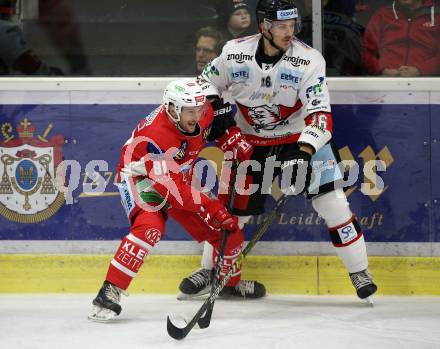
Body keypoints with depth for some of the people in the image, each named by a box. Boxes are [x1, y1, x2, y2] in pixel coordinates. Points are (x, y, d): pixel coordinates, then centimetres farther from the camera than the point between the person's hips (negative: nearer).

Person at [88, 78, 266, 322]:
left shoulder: (203, 113, -17)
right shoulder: (155, 135, -38)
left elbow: (218, 124, 12)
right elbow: (171, 187, -39)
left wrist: (235, 142, -3)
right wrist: (208, 207, -41)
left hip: (181, 178, 7)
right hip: (141, 177, -7)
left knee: (229, 229, 5)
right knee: (150, 228, -35)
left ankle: (229, 281, 35)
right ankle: (109, 291, -33)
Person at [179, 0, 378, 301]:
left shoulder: (309, 60, -22)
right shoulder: (235, 53, -16)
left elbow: (320, 113, -28)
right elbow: (207, 86, 3)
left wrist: (303, 152, -41)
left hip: (302, 138, -1)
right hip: (251, 141, 2)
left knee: (332, 202, -12)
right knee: (233, 206, 5)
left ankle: (360, 272, 1)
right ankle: (208, 270, 27)